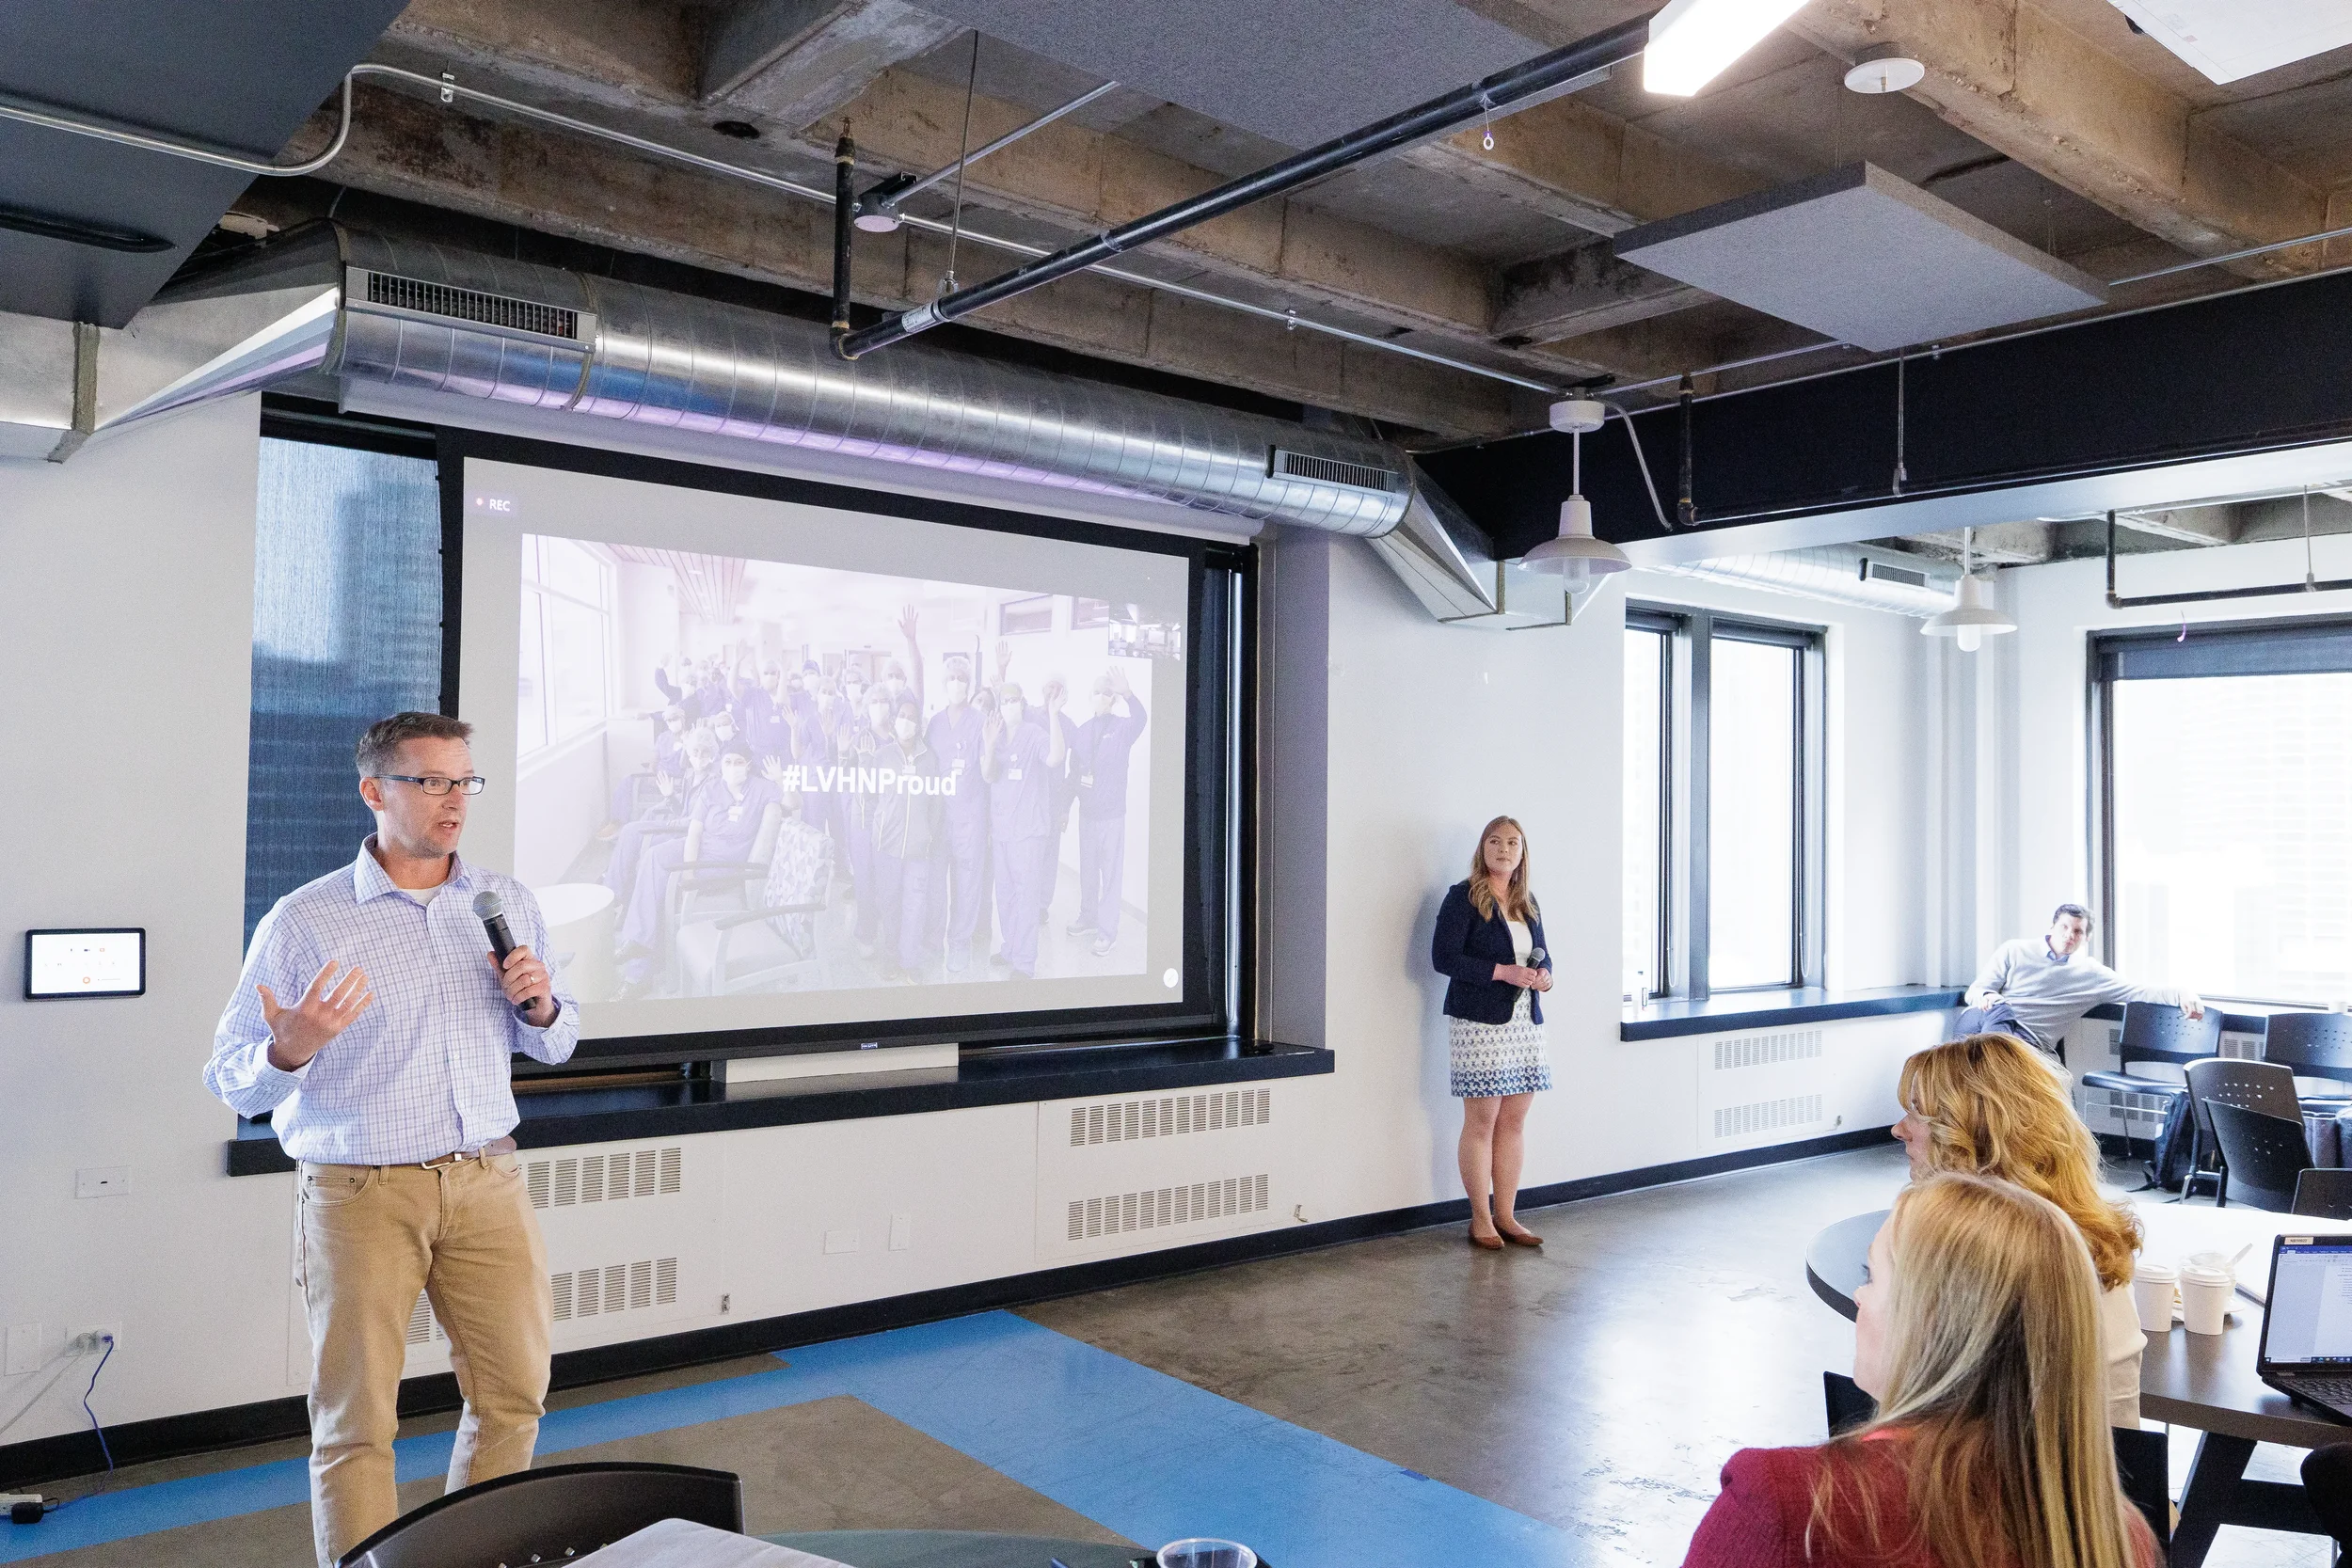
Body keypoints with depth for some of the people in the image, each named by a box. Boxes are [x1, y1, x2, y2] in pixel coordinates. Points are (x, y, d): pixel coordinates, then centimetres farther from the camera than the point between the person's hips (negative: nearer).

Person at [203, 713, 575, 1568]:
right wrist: (290, 1051, -27)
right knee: (356, 1419, 4)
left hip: (487, 1180, 4)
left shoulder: (507, 901, 7)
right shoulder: (303, 921, -6)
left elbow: (555, 1045, 15)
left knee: (515, 1392, 12)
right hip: (361, 1195, -4)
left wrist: (539, 1006, -7)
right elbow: (232, 1081, -6)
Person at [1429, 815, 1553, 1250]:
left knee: (1514, 1121, 9)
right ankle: (1481, 1219, 9)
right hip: (1478, 1023, -7)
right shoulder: (1462, 897, -6)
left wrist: (1544, 974, -1)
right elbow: (1443, 956, -13)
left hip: (1525, 1022, 7)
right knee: (1481, 1122, -2)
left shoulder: (1527, 902, 15)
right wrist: (1503, 972, -19)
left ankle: (1505, 1216, 18)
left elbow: (1542, 954, 23)